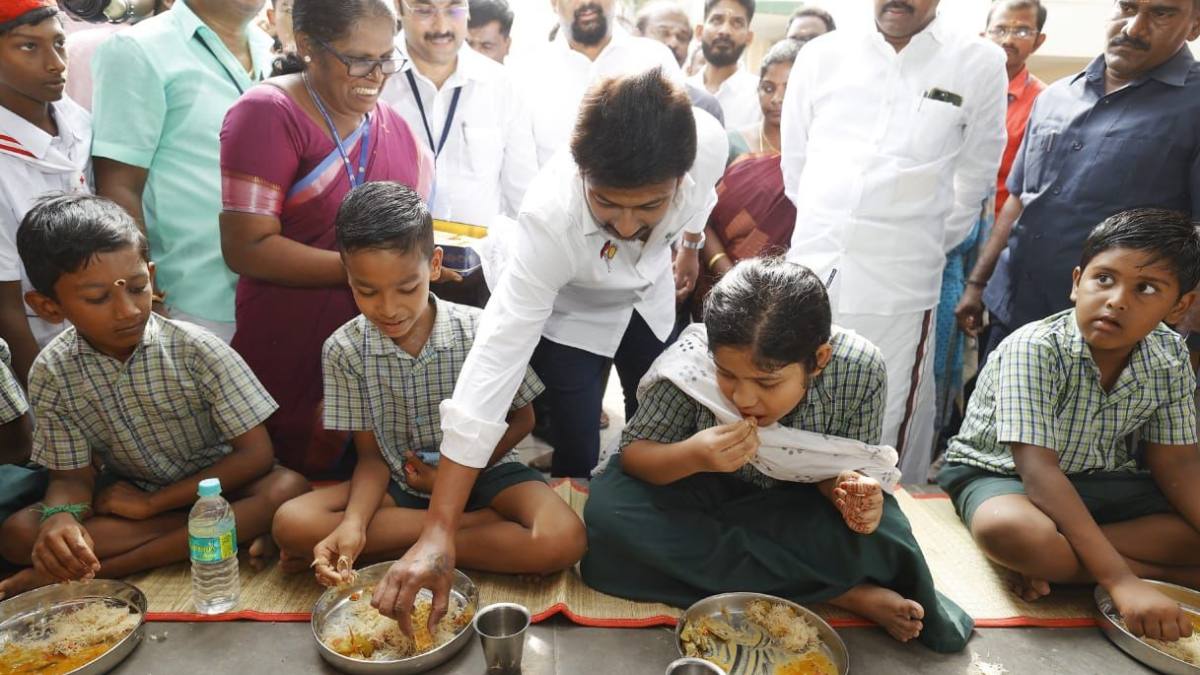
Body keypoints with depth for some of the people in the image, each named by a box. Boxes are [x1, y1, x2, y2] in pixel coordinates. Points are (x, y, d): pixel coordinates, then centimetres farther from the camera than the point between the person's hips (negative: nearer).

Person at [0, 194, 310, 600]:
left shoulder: (196, 350, -20)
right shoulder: (51, 374, -11)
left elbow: (255, 454, -19)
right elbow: (72, 476, -6)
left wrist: (151, 503, -18)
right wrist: (60, 518, -31)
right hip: (126, 494, 2)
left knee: (289, 489, -31)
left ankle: (107, 568, -23)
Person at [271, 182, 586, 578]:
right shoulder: (343, 351, -11)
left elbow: (521, 419, -2)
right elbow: (371, 455, -5)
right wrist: (353, 524, -26)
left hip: (482, 471, -1)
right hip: (398, 483, 2)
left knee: (563, 540, -29)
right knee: (291, 523, -23)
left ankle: (387, 543, -16)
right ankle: (476, 524, -18)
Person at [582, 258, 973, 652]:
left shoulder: (861, 371, -24)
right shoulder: (691, 361, -28)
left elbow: (848, 468, -10)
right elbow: (632, 453, -18)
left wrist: (848, 488, -35)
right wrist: (691, 456, -39)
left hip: (797, 506, -2)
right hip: (709, 488, 3)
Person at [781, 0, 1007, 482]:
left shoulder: (980, 65, 1)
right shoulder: (821, 56, 6)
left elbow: (974, 179, 9)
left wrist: (927, 247, 11)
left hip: (898, 291, -2)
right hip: (807, 276, 3)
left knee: (887, 446, 6)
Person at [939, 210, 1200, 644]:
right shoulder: (1033, 349, -28)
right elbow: (1038, 472, -34)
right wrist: (1123, 583, -40)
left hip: (1099, 481, 6)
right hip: (1000, 473, -6)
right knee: (1007, 529, -40)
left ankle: (1059, 560, -18)